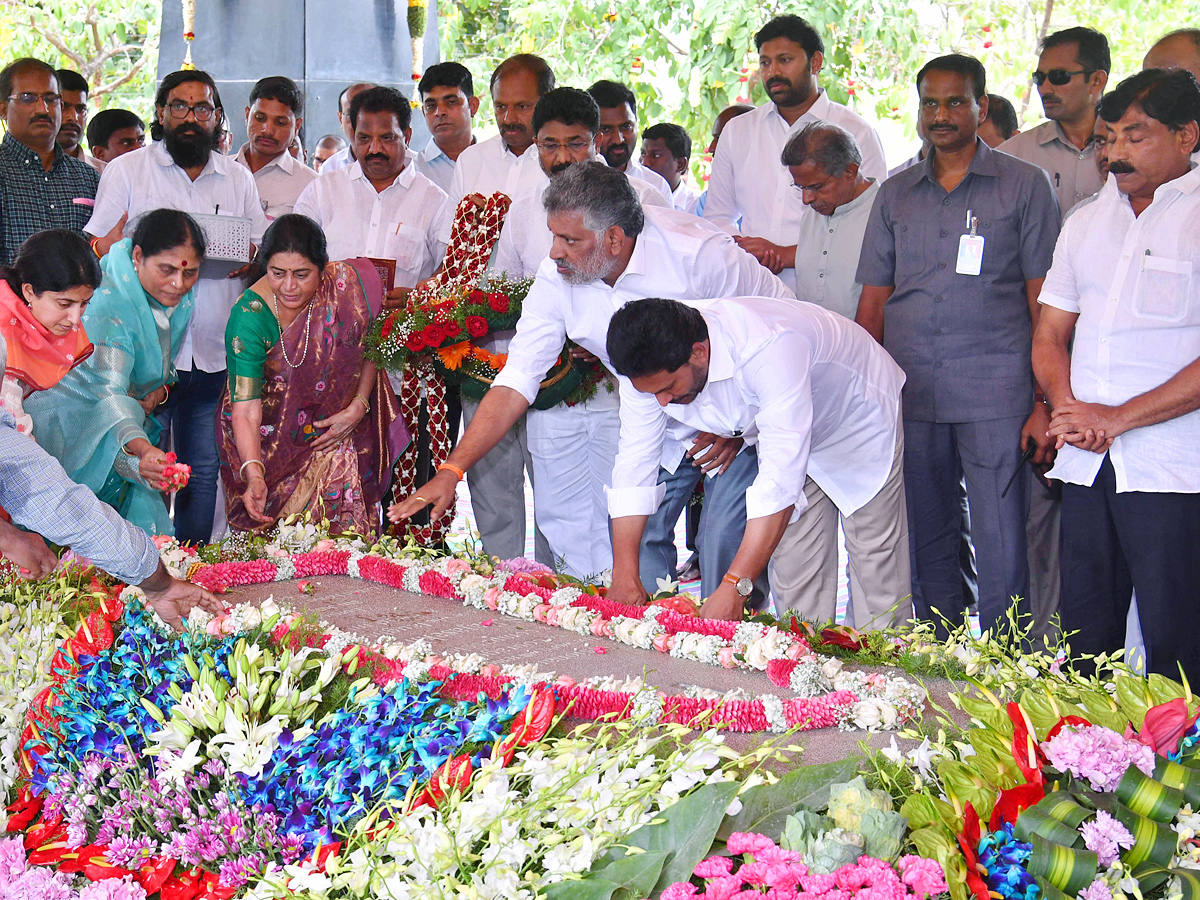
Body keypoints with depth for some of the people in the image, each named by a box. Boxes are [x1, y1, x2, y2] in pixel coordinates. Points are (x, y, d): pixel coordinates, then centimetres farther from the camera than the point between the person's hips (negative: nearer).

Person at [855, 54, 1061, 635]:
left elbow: (1044, 303, 1)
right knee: (926, 545, 9)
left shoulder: (1025, 186, 4)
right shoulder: (895, 194, 14)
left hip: (995, 396, -3)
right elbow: (873, 304, 15)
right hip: (910, 397, 4)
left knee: (1001, 553, -4)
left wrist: (1046, 403, -6)